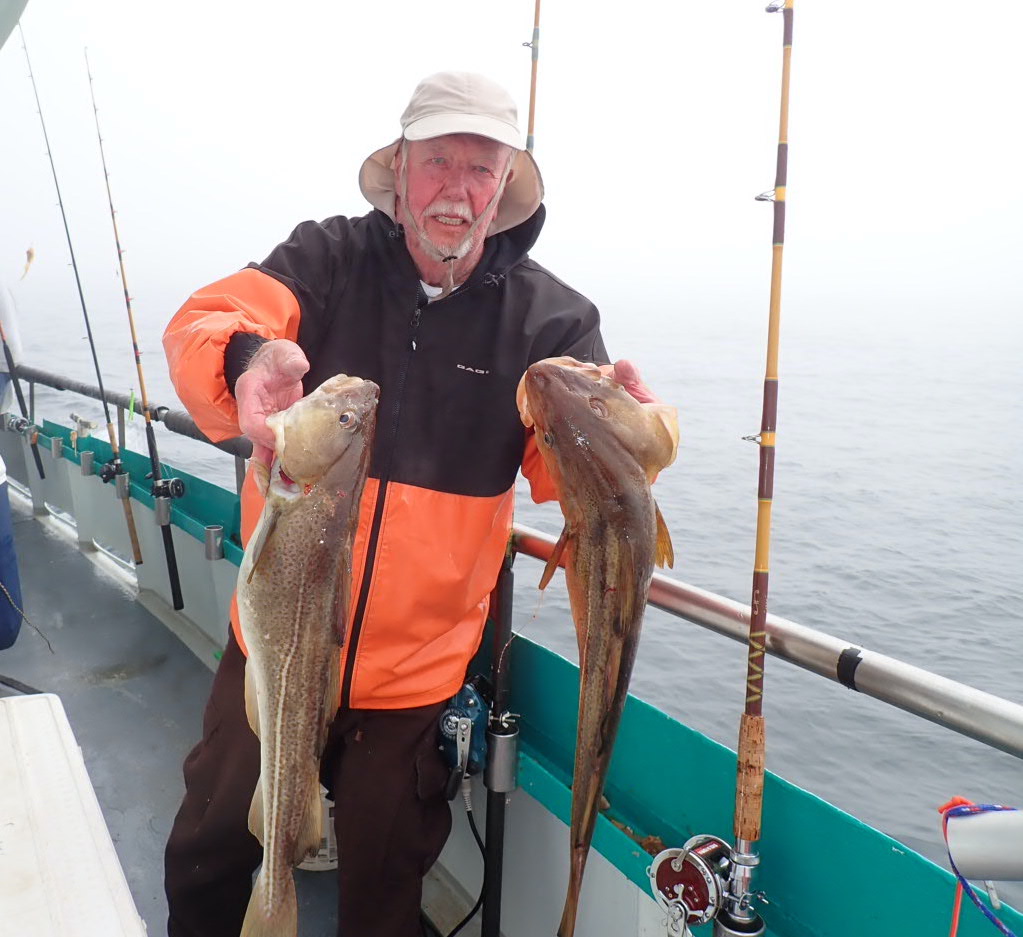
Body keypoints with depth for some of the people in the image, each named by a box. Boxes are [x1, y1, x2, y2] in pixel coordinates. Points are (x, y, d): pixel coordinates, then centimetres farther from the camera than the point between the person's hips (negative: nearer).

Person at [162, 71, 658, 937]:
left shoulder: (550, 315, -6)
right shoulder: (327, 259, -6)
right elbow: (202, 324, -19)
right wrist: (247, 357, -43)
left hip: (417, 672, 0)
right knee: (209, 850, 22)